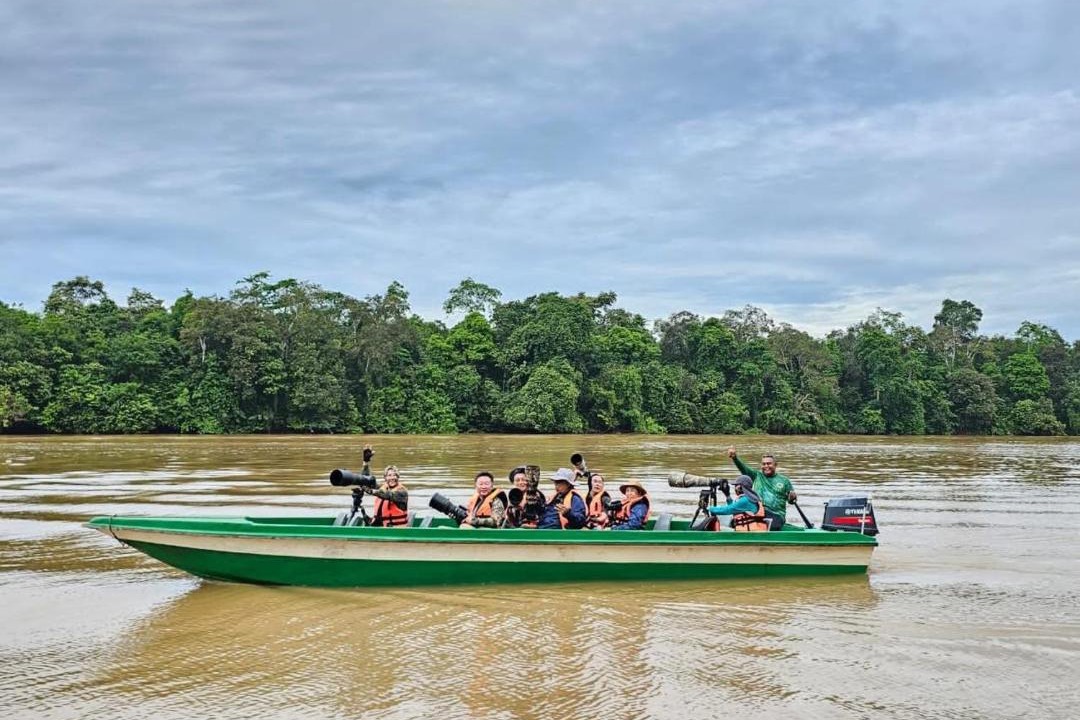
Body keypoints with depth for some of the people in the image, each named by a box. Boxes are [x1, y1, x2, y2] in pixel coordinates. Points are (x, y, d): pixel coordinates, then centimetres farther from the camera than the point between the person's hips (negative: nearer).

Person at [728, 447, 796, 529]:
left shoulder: (784, 480, 15)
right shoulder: (756, 476, 16)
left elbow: (790, 500, 17)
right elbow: (743, 467, 1)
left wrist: (792, 498, -8)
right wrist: (735, 457, -18)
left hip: (776, 515, -1)